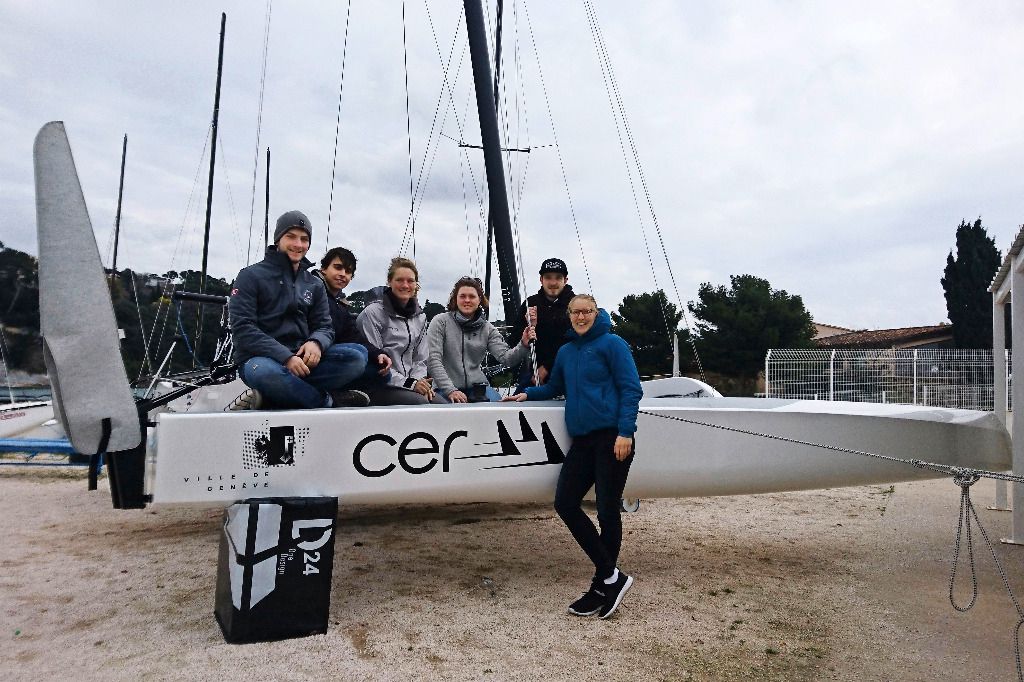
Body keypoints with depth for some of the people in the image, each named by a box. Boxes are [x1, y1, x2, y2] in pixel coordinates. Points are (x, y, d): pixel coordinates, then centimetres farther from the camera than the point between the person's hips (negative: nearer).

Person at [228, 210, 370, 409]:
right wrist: (285, 357, -21)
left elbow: (325, 327, 11)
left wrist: (316, 342, -16)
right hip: (261, 358, -4)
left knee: (358, 355, -20)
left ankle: (273, 395, -24)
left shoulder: (315, 285, 17)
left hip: (302, 358, 4)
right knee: (265, 371, -41)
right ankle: (329, 399, -18)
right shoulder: (250, 276, 3)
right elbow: (243, 328, -8)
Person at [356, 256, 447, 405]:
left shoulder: (419, 316, 15)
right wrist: (409, 383, -15)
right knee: (422, 403, -30)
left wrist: (418, 381, -5)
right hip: (378, 387, -5)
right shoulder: (373, 313, -5)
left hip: (410, 383, 6)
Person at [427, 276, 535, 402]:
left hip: (477, 386, 3)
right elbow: (433, 360, -8)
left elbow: (506, 358, -3)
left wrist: (524, 345, -22)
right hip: (446, 388, -3)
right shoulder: (440, 322, -1)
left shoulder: (487, 328, 8)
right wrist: (450, 390, -18)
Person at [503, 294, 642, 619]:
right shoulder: (565, 352, 17)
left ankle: (602, 586, 13)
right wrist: (528, 394, 14)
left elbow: (631, 389, -7)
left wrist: (625, 432, -16)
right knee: (565, 503, -4)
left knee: (607, 511, -2)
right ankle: (611, 577, 6)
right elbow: (554, 388, 31)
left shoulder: (611, 344, -1)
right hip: (582, 440, 7)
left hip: (613, 438, -6)